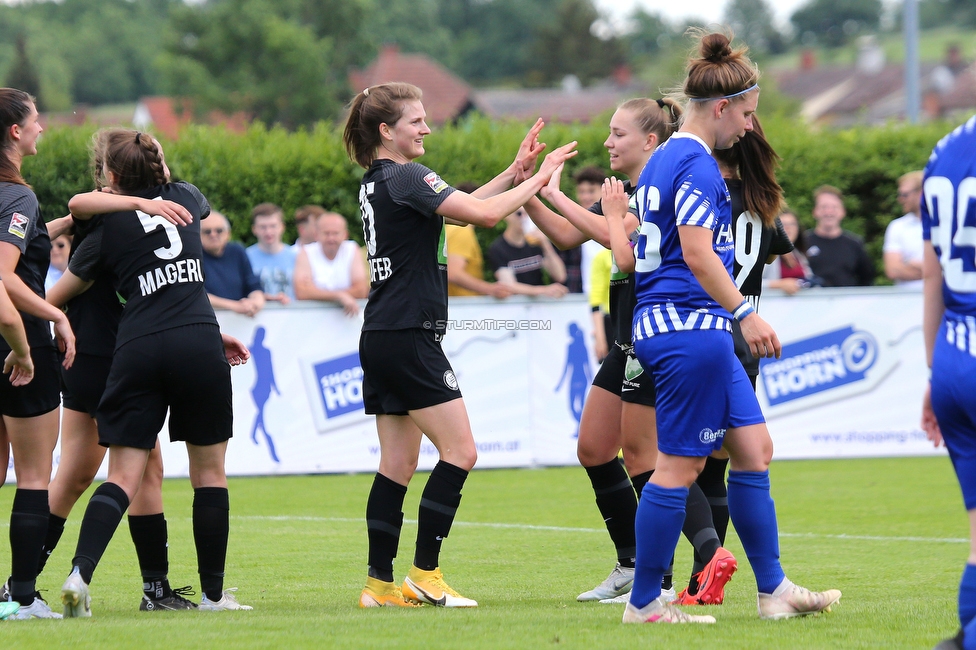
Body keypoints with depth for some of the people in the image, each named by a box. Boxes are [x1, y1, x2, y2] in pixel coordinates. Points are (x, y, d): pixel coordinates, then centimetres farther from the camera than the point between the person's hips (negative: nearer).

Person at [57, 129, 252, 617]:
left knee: (123, 476, -1)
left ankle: (80, 572, -20)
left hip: (136, 351, -1)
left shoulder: (105, 231, 7)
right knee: (209, 472, 10)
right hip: (199, 344, 1)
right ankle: (213, 592, 13)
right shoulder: (185, 199, 13)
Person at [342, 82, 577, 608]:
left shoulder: (375, 183, 16)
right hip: (409, 338, -9)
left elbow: (460, 207, 20)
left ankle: (380, 584, 6)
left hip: (380, 339, 9)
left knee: (397, 464, 8)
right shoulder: (404, 177, -13)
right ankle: (424, 574, -7)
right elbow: (483, 213, -19)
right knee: (459, 451, -6)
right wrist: (538, 179, -6)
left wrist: (515, 172, 12)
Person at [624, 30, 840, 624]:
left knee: (754, 448, 11)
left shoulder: (667, 159, 18)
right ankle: (645, 602, -1)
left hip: (697, 331, 11)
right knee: (680, 465, -6)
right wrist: (745, 313, -21)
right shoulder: (696, 164, -13)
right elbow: (697, 252, -21)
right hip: (690, 326, -11)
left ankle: (774, 589, 13)